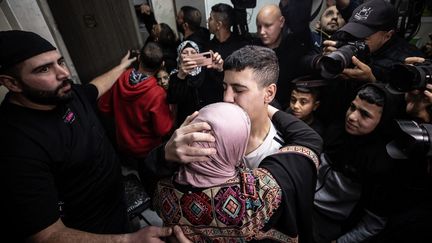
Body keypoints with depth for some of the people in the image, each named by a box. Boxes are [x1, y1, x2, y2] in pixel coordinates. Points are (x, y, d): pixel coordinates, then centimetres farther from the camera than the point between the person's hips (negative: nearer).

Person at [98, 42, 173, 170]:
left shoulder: (120, 78, -19)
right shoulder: (157, 94, -34)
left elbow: (104, 107, -5)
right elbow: (164, 130, -25)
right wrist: (171, 112, -11)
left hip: (123, 145, 4)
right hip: (148, 150, -4)